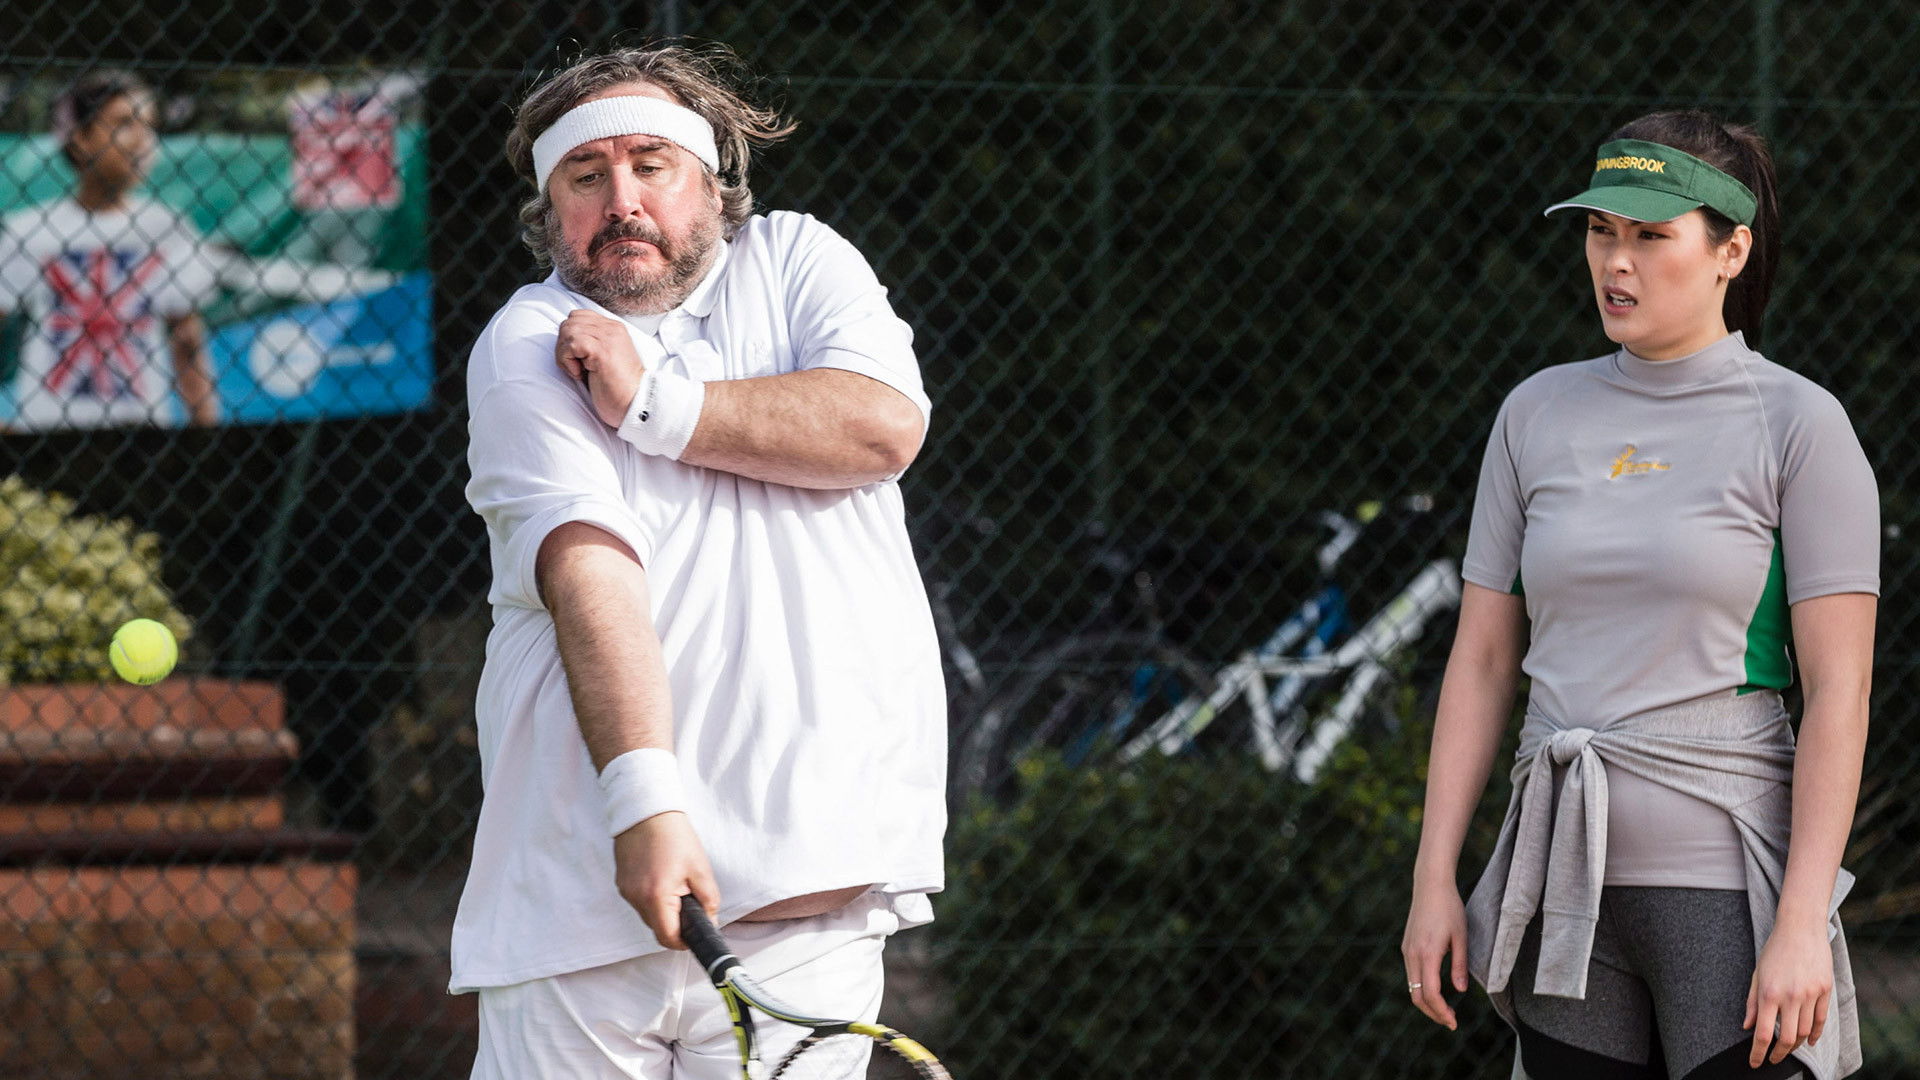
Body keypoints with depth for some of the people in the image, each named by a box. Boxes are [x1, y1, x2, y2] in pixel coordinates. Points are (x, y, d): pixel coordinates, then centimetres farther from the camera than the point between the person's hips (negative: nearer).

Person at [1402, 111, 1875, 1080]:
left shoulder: (1797, 425, -3)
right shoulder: (1538, 413, 12)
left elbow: (1839, 692, -7)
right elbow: (1481, 660, 14)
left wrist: (1802, 925, -15)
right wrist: (1433, 877, 6)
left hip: (1727, 882, -5)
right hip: (1563, 886, 5)